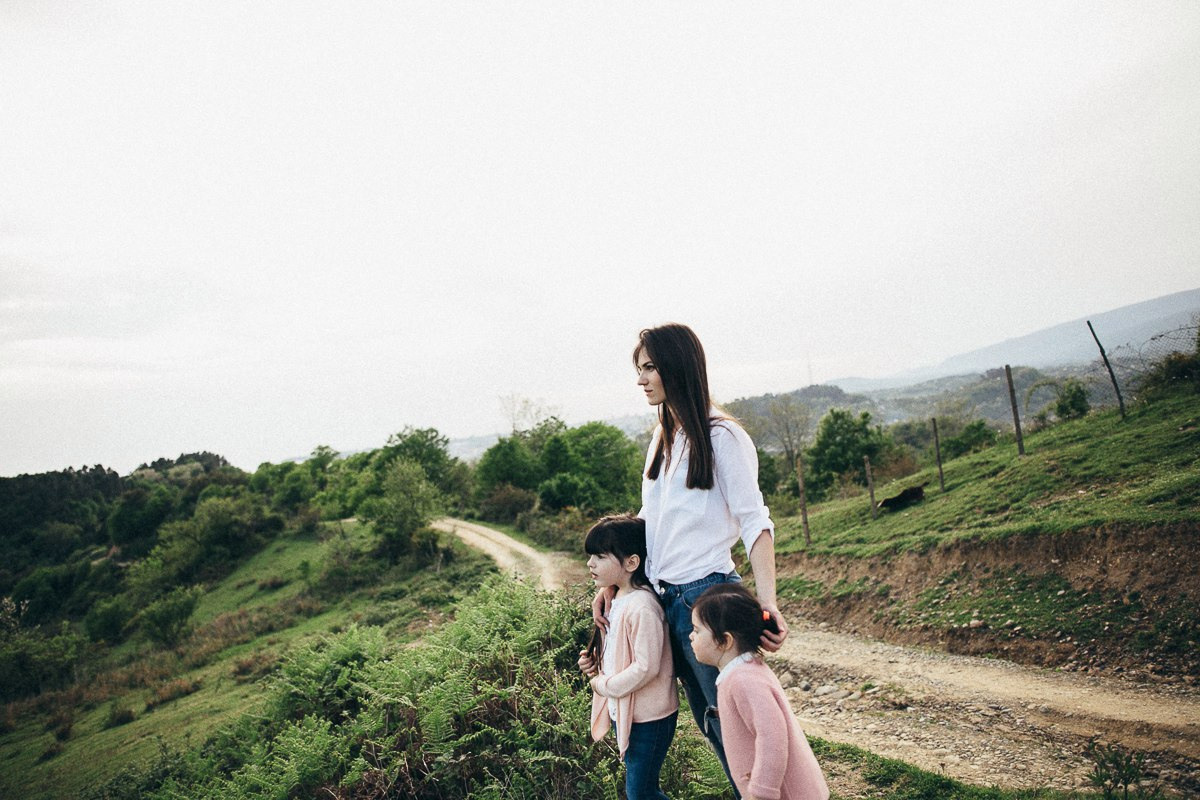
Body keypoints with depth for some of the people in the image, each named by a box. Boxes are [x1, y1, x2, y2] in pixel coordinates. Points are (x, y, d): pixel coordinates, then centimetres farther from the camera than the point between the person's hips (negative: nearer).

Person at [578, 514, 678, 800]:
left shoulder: (642, 607, -26)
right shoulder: (617, 600, 4)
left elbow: (646, 668, -27)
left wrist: (604, 685, -16)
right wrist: (594, 660, -2)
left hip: (648, 718, -9)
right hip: (624, 712, 9)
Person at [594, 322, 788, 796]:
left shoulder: (721, 436, -11)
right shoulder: (663, 437, 12)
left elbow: (754, 521, -16)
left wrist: (768, 603, -27)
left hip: (706, 594, -8)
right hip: (664, 597, 8)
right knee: (708, 722, 17)